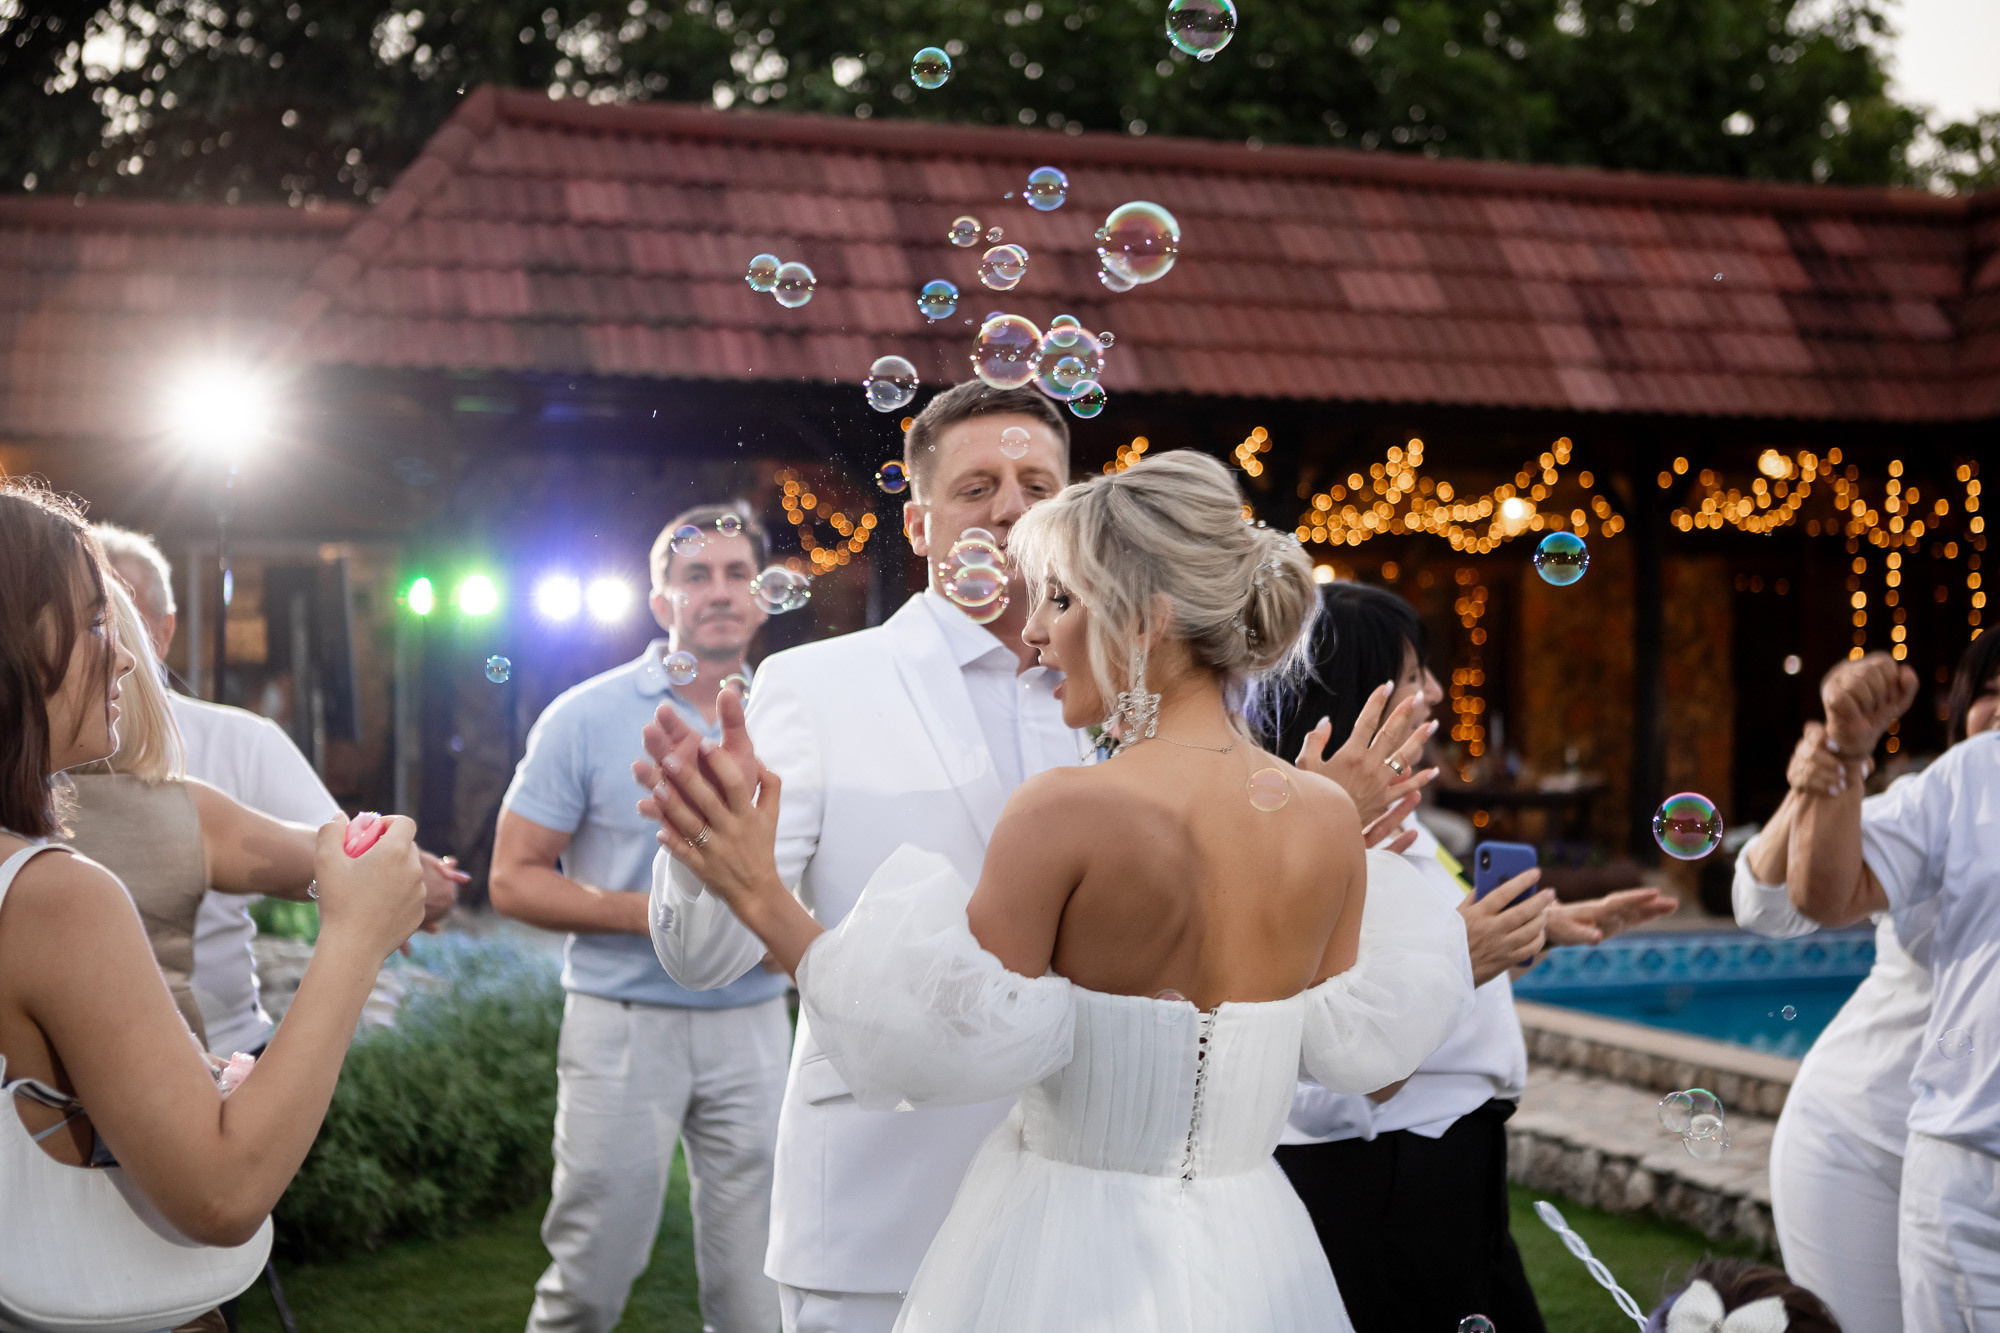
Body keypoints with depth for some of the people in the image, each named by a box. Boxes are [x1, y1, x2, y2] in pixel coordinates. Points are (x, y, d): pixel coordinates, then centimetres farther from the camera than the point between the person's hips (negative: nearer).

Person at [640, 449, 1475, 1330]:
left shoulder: (1063, 812, -20)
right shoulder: (1331, 819, -5)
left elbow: (944, 1046, -17)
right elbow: (1356, 1043, 6)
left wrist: (763, 900, -17)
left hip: (1069, 1261, -4)